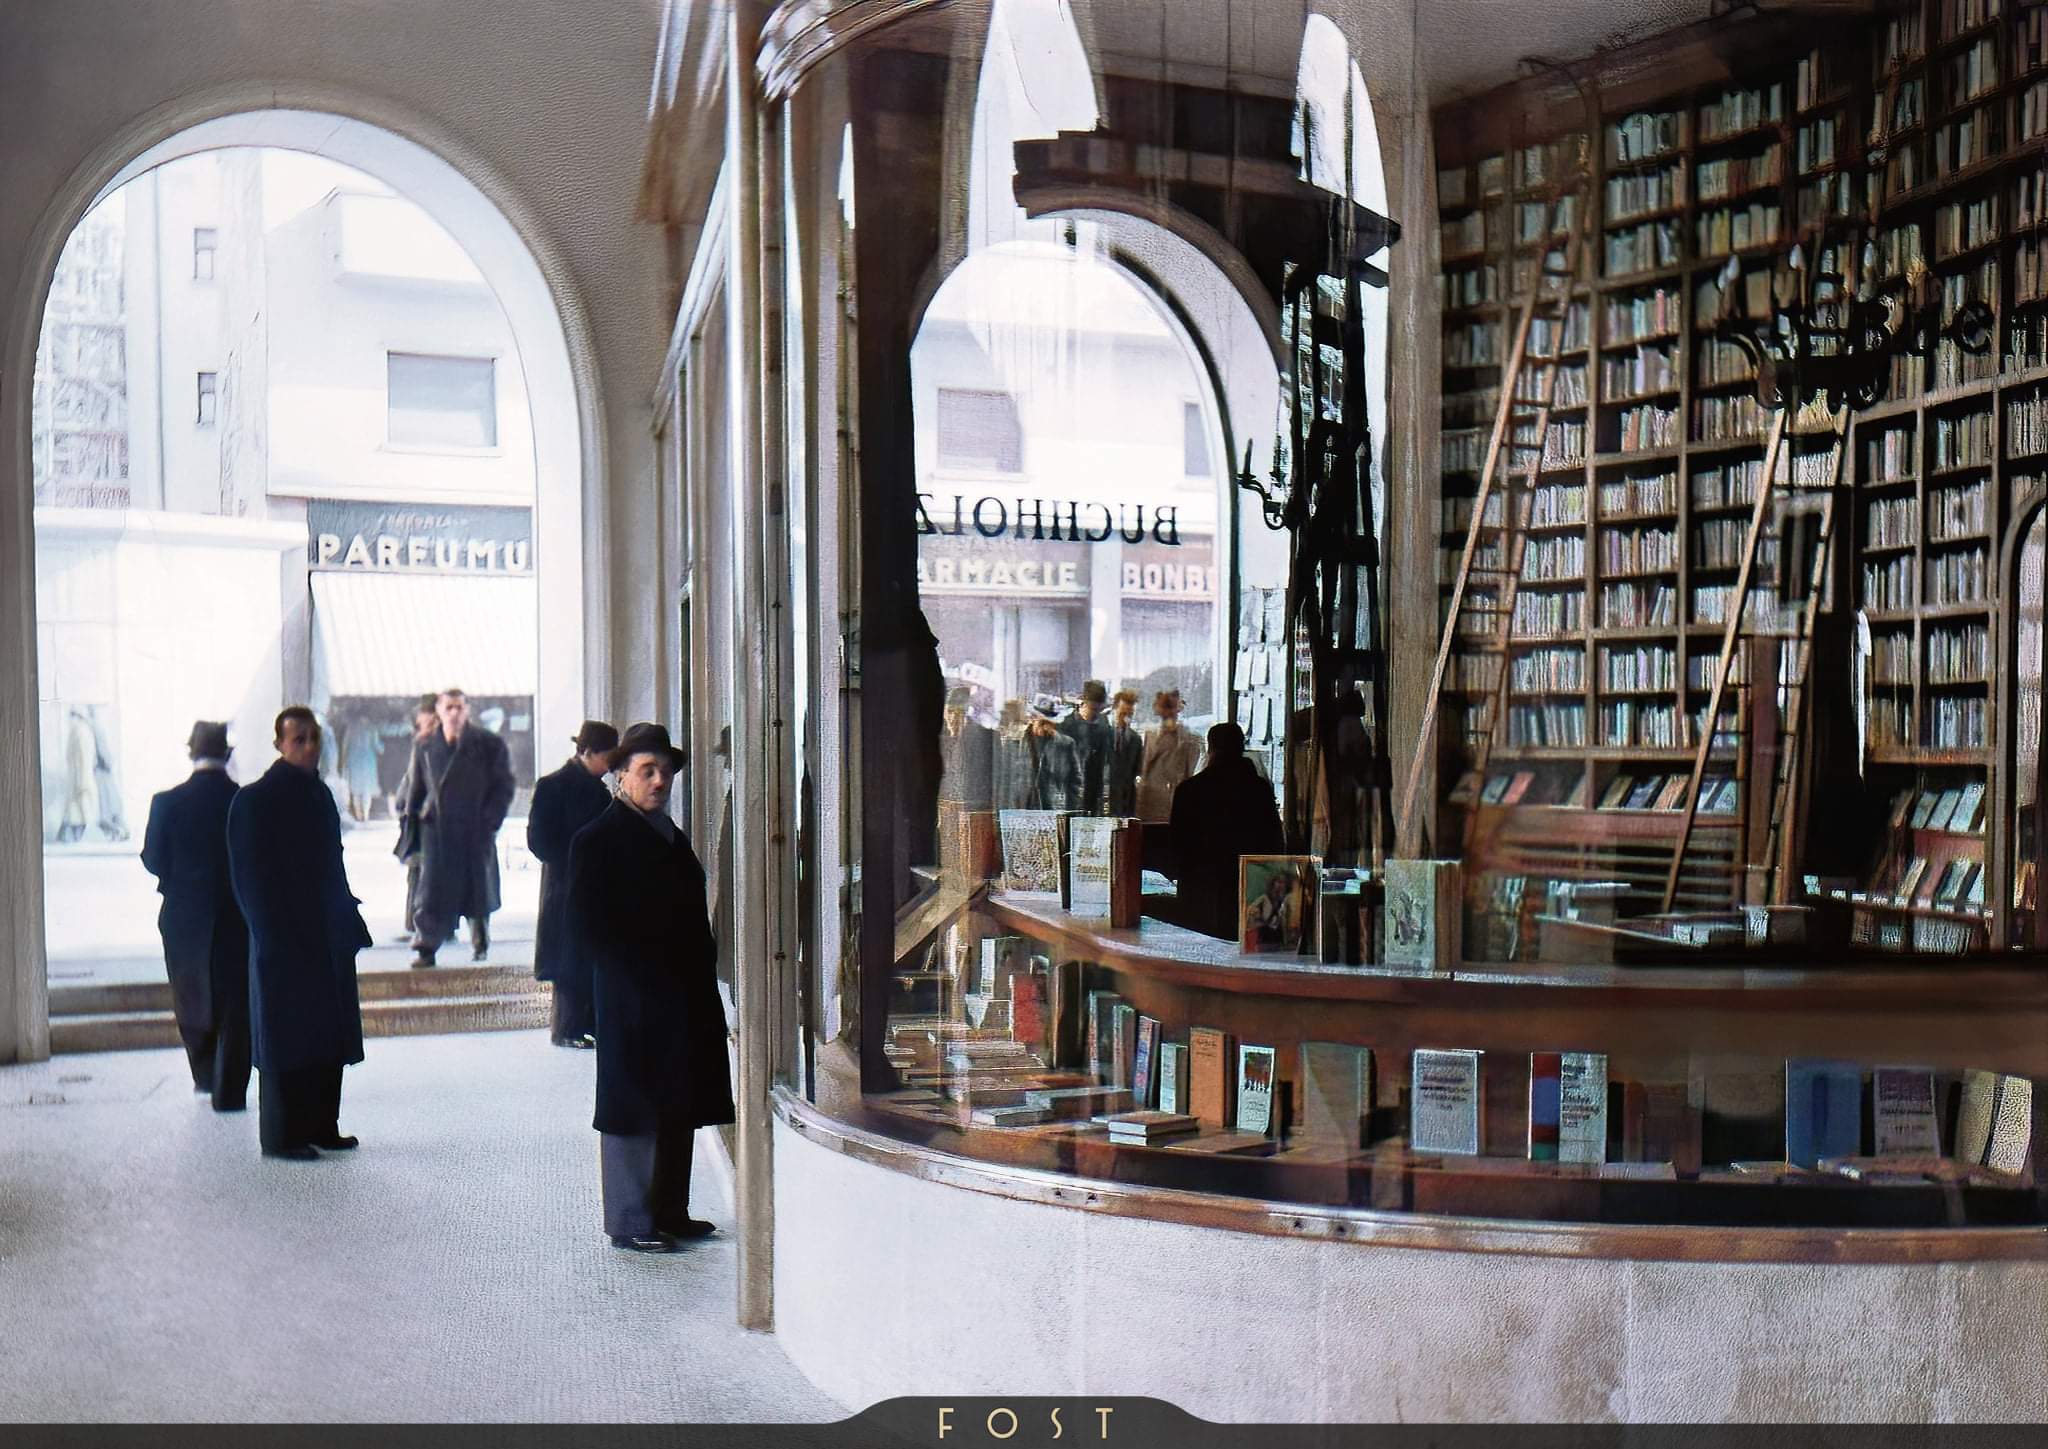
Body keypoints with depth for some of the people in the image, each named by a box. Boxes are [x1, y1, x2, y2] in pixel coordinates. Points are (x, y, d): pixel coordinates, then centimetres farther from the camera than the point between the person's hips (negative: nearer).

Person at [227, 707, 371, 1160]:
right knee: (288, 1038, -1)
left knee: (328, 1037, 11)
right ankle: (281, 1136, 8)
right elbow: (249, 875, -11)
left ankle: (321, 1127, 20)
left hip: (327, 938, 7)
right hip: (284, 941, -7)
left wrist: (349, 921, 11)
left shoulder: (320, 795, 13)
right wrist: (272, 932, -16)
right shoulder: (255, 800, -9)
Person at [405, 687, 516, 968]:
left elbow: (505, 786, 0)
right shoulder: (425, 747, 8)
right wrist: (418, 816, 7)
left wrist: (490, 820, -8)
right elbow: (417, 789, 16)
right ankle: (425, 947, -2)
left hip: (476, 830, -1)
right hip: (436, 831, 1)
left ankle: (480, 944, 27)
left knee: (478, 887, 9)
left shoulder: (489, 744, -1)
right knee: (431, 890, -6)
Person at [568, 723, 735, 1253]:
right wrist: (646, 975, -17)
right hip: (634, 1000, -8)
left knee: (679, 1109, 13)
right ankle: (630, 1222, 10)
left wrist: (700, 971, 8)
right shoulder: (598, 840, -8)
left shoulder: (669, 834, 17)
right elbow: (588, 922, -14)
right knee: (633, 1110, 0)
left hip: (684, 997, 8)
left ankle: (669, 1212, 24)